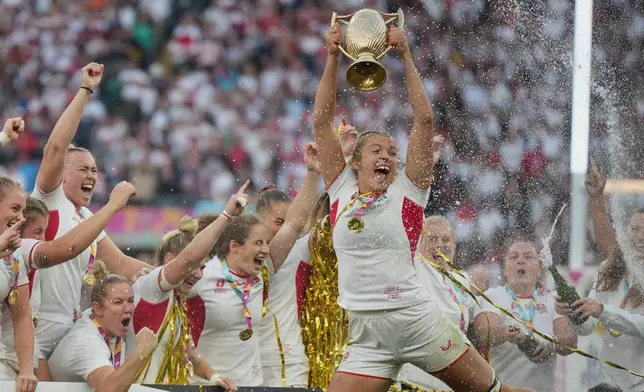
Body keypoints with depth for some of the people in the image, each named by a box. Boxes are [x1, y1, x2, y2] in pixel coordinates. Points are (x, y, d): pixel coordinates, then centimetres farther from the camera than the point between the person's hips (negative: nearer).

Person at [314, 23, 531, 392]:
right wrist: (333, 58, 2)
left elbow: (425, 120, 0)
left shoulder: (407, 191, 5)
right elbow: (322, 120, 8)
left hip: (418, 320, -1)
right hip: (368, 337, 2)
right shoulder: (342, 190, 10)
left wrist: (406, 56, -2)